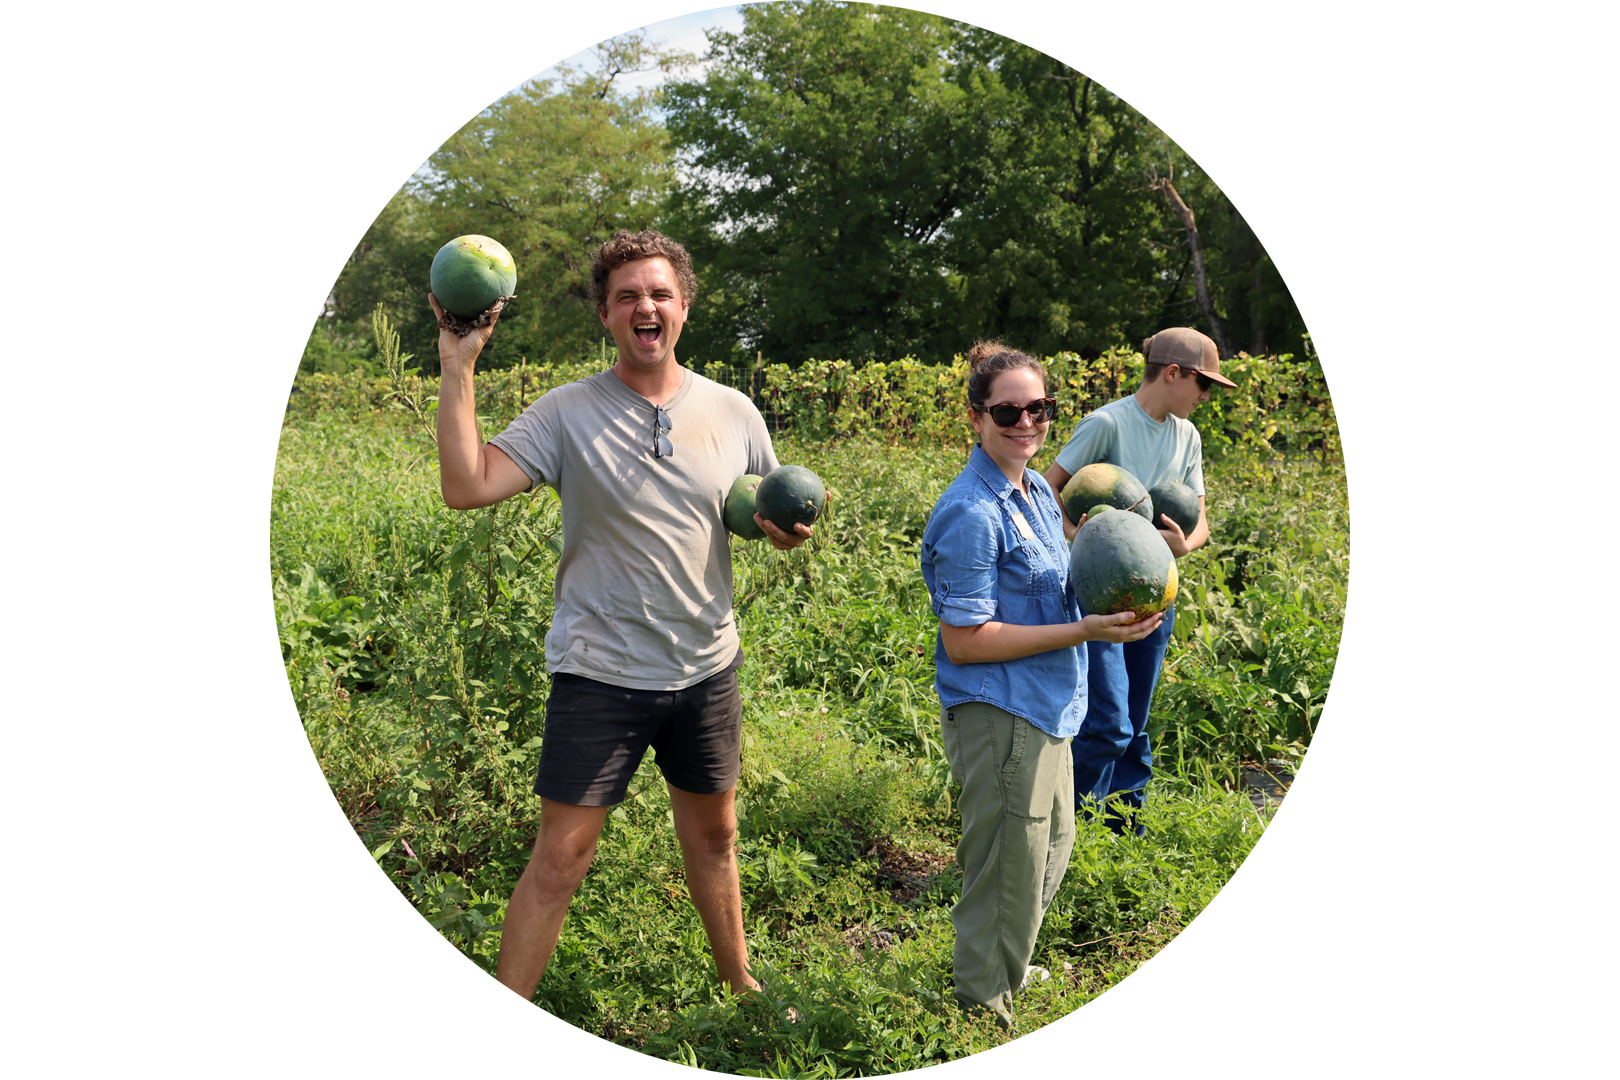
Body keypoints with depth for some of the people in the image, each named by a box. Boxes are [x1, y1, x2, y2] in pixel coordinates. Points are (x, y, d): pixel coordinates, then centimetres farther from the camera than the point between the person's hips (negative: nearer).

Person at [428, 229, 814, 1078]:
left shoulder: (733, 413, 2)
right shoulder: (567, 414, -8)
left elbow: (777, 517, 13)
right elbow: (466, 487, -19)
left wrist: (790, 531, -11)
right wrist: (458, 369, -24)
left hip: (705, 666, 4)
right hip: (600, 673, -4)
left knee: (713, 832, 21)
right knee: (561, 856, -4)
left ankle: (739, 985, 42)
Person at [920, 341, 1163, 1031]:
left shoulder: (1038, 491, 7)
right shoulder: (972, 514, -21)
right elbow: (964, 639, -22)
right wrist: (1083, 631, -23)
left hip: (1045, 709, 10)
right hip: (998, 715, -10)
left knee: (1051, 848, 25)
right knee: (1009, 866, 3)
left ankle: (1007, 967, 45)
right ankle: (984, 1005, 21)